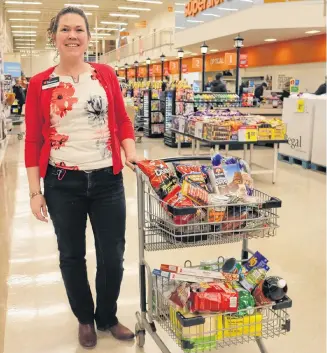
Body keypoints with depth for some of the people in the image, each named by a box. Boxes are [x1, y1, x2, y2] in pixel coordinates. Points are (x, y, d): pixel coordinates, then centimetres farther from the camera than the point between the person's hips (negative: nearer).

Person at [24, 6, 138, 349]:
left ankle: (107, 317, 36)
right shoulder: (39, 84, -2)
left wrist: (131, 154, -7)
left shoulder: (106, 74, 2)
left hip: (107, 180, 1)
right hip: (62, 183, -1)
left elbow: (122, 121, 9)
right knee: (72, 256, 14)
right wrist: (35, 191, -3)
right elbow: (33, 141, -2)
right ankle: (85, 319, 39)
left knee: (112, 256, 9)